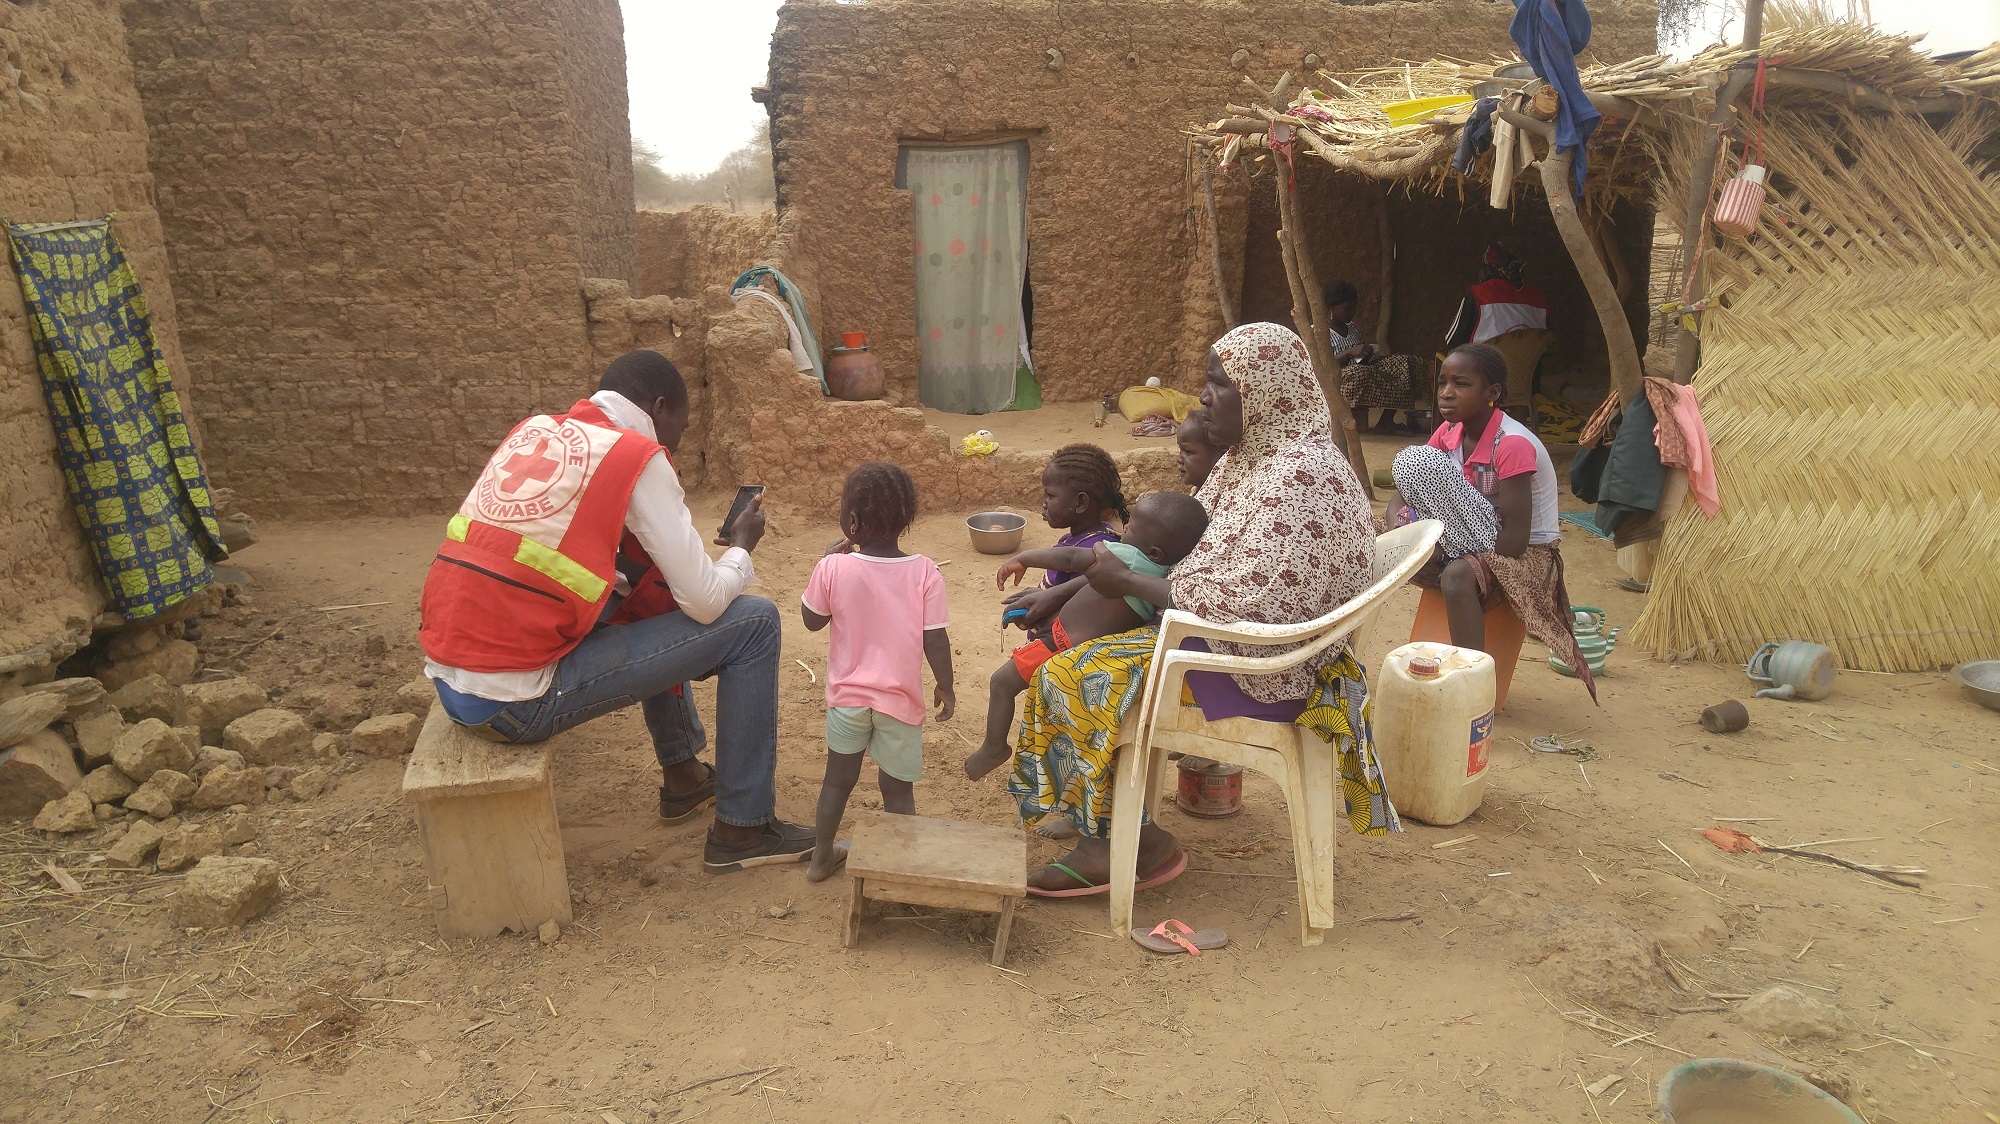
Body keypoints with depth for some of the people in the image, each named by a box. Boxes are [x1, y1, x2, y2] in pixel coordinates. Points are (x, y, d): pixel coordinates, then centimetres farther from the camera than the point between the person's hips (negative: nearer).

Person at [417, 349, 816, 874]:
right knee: (753, 622, -1)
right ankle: (743, 828, 9)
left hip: (446, 680, 9)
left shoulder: (533, 431, 13)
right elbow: (706, 601, -10)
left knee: (650, 601, 30)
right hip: (515, 703, -9)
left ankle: (683, 775, 38)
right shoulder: (639, 458, -9)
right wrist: (742, 547, 10)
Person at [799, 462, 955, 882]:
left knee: (837, 780, 20)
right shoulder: (924, 573, -15)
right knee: (898, 788, 15)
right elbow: (935, 641, -12)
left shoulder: (834, 568, -14)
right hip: (900, 701, -1)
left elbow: (812, 620, 1)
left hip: (847, 697, 1)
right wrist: (945, 687, 3)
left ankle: (821, 858, 34)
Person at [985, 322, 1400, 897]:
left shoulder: (1300, 476, -24)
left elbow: (1245, 606, -30)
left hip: (1262, 670, -10)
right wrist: (1064, 590, 5)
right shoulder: (1249, 458, 8)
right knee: (1067, 635, 10)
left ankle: (1130, 843, 5)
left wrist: (1128, 582, -19)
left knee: (1076, 676, -14)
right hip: (1221, 637, 10)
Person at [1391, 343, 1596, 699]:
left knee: (1458, 576, -37)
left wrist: (1443, 570, -24)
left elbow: (1515, 538, -26)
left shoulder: (1513, 445, -23)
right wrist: (1401, 526, -24)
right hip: (1478, 544, 8)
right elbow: (1401, 495, 0)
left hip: (1529, 554, -8)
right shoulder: (1449, 433, -2)